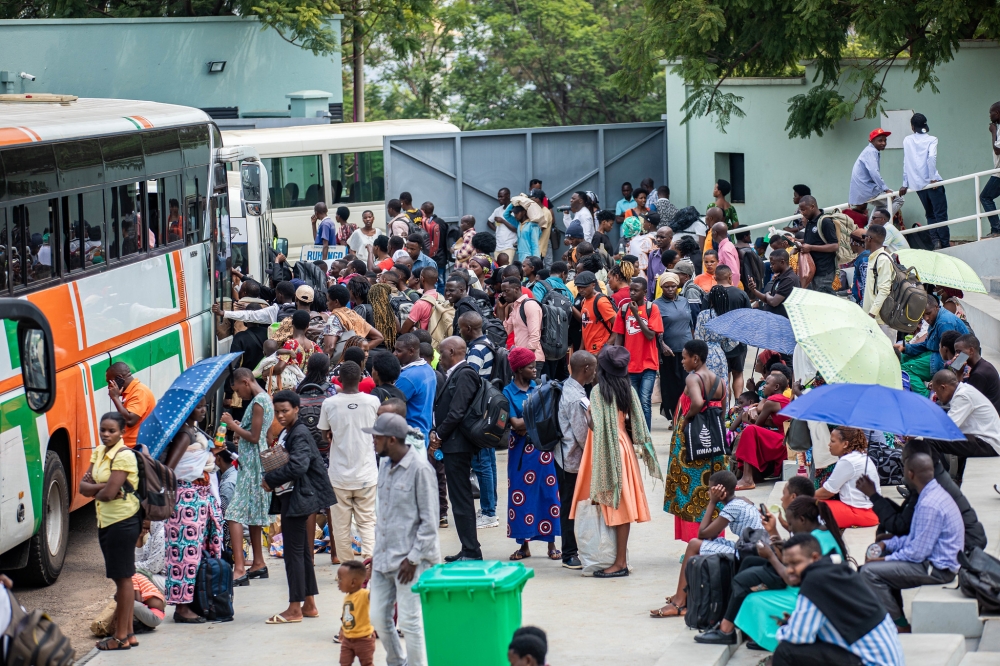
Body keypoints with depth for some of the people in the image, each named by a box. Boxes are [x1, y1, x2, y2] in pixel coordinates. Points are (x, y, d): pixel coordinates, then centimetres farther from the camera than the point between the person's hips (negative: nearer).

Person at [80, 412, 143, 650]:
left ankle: (121, 637, 2)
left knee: (123, 577, -3)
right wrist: (102, 487, -15)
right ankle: (128, 633, 19)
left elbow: (109, 493, -23)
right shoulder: (99, 452, 10)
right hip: (106, 521, 9)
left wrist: (95, 491, -3)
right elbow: (83, 486, 3)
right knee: (121, 577, 13)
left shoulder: (124, 456, -17)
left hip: (123, 521, -9)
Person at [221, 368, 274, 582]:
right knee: (253, 512, 17)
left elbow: (254, 437, -18)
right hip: (254, 462, 11)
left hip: (252, 463, -11)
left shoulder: (258, 402, -15)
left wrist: (233, 425, -10)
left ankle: (239, 568, -22)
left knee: (235, 513, -15)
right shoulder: (265, 399, 15)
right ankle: (258, 563, 24)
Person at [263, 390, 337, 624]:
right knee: (301, 551, 13)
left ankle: (295, 609, -3)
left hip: (297, 498, -10)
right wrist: (272, 480, 4)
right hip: (288, 497, 10)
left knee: (294, 551, -7)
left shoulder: (300, 434, -15)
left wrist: (270, 480, -18)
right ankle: (309, 605, 19)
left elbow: (297, 466, -28)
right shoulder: (285, 434, 14)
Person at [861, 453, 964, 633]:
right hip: (937, 560, 11)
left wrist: (885, 559, -12)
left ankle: (900, 626, -7)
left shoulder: (929, 504, -24)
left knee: (870, 571, -17)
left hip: (938, 569, -11)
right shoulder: (934, 493, 8)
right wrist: (886, 544, 7)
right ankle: (897, 617, 20)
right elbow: (916, 538, 16)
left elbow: (917, 553, -23)